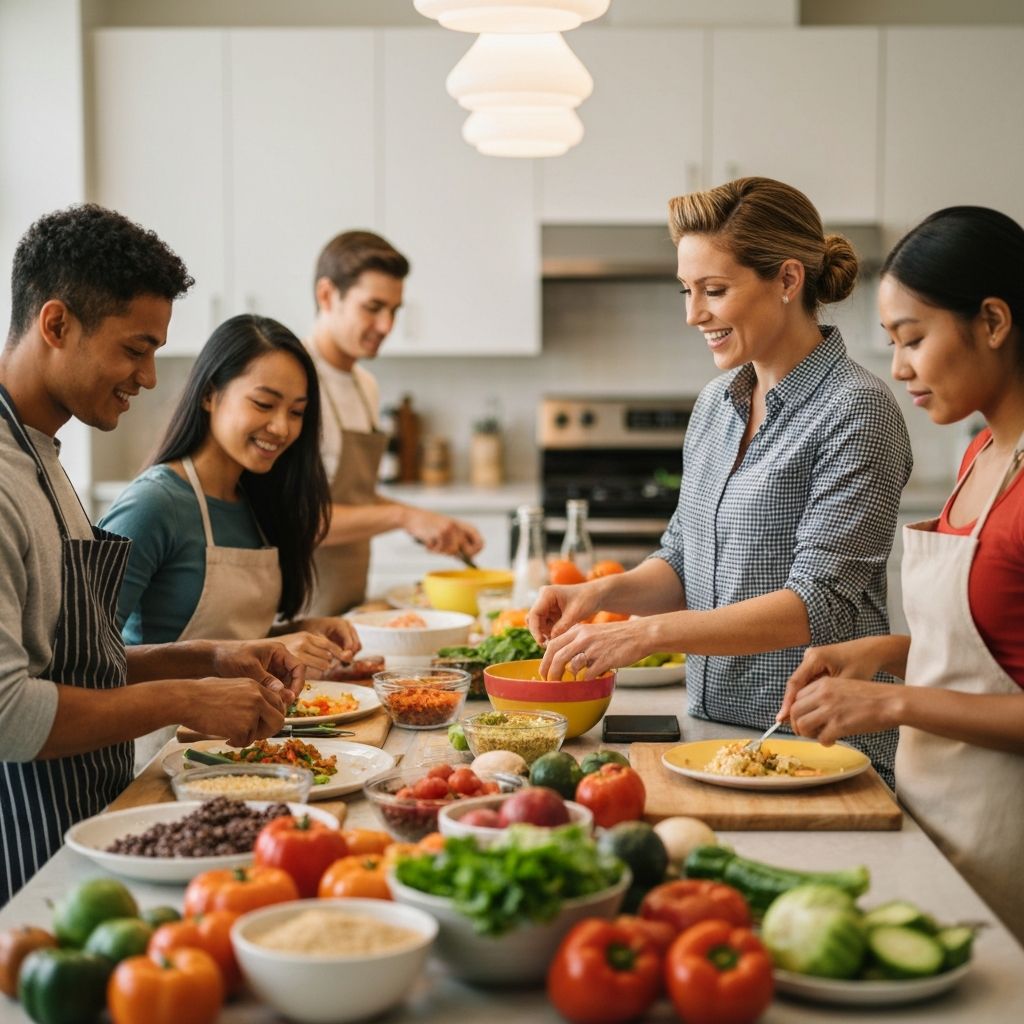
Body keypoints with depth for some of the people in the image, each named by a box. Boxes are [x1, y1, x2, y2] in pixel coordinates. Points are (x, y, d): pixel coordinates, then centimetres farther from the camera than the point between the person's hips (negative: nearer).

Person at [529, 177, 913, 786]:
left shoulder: (856, 410, -13)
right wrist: (604, 592, -4)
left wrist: (648, 633, -25)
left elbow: (818, 603, -19)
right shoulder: (717, 403, 10)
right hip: (713, 732, 6)